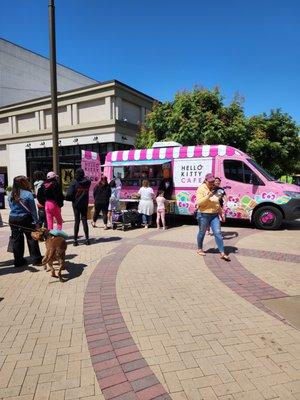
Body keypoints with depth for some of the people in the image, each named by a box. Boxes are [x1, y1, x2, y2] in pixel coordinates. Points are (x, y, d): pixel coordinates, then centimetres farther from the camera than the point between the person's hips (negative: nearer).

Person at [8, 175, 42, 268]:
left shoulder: (11, 195, 3)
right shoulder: (28, 194, -13)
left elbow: (11, 208, 9)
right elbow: (33, 210, -12)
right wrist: (36, 222, -7)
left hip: (13, 220, 5)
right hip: (25, 219, -5)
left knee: (16, 240, 12)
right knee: (32, 239, 6)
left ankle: (18, 261, 20)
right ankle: (36, 260, 11)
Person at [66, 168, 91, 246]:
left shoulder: (74, 182, -12)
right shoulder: (87, 182, -4)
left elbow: (69, 194, -16)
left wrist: (72, 199, 2)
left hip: (76, 204, -2)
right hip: (85, 204, 2)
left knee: (77, 221, 5)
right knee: (84, 220, 10)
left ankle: (75, 240, 6)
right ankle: (87, 239, 10)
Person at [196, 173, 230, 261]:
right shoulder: (201, 189, -8)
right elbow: (199, 202, -17)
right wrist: (208, 196, -28)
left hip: (215, 215, 5)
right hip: (204, 215, -5)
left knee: (218, 233, -3)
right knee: (202, 233, 10)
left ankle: (222, 253, -3)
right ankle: (200, 249, 29)